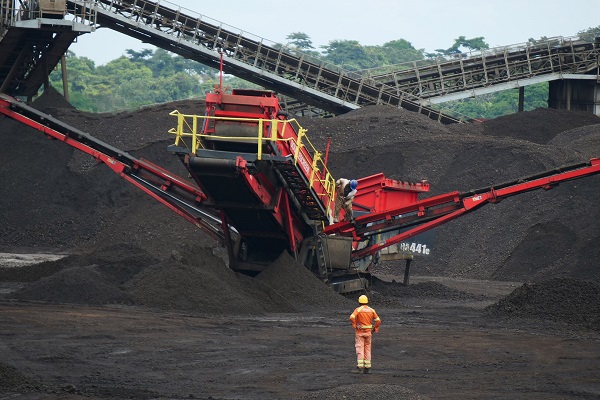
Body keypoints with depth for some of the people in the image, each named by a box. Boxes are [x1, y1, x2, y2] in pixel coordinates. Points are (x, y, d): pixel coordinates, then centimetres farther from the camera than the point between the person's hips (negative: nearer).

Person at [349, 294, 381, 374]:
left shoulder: (358, 309, -9)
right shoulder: (371, 310, 3)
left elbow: (352, 318, -26)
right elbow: (378, 321, -2)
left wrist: (354, 326, -14)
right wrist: (375, 329, 6)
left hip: (359, 332, -4)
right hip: (368, 332, 4)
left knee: (359, 349, -3)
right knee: (367, 350, 9)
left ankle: (360, 366, -16)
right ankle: (367, 368, 7)